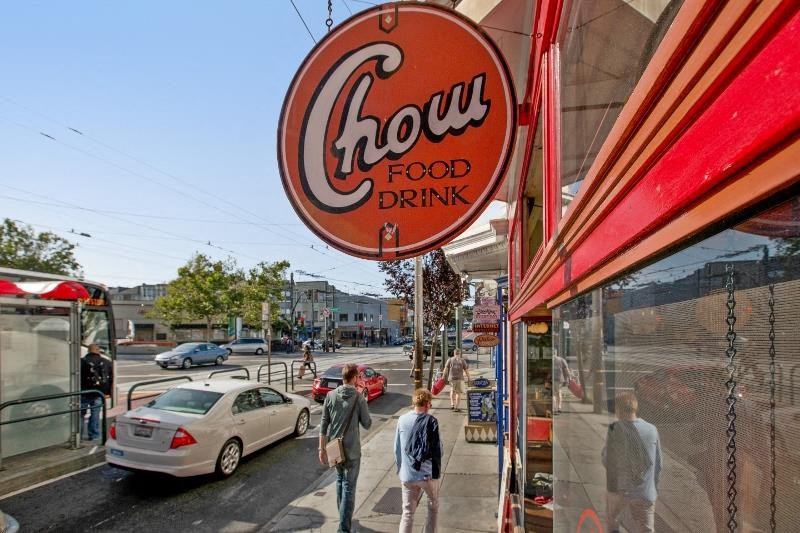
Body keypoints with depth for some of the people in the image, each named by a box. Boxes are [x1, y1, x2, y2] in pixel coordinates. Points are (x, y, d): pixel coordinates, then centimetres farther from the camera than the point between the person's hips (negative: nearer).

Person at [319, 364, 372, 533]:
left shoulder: (330, 396, -4)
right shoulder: (359, 398, -15)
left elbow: (324, 425, -3)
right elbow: (367, 424, -6)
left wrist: (322, 449, 4)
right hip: (351, 449, -4)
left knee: (340, 480, 24)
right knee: (349, 487, 4)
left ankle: (344, 517, 38)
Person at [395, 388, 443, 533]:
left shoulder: (402, 420, -3)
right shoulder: (430, 421, -15)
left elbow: (397, 449, 4)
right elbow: (437, 449, -11)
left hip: (407, 474, 3)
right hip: (427, 474, -3)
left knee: (407, 512, 12)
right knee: (433, 506, 22)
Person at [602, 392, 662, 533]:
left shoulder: (614, 430, -15)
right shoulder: (652, 430, -5)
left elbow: (606, 461, -7)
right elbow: (658, 464, 4)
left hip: (618, 489, -2)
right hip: (646, 492, 2)